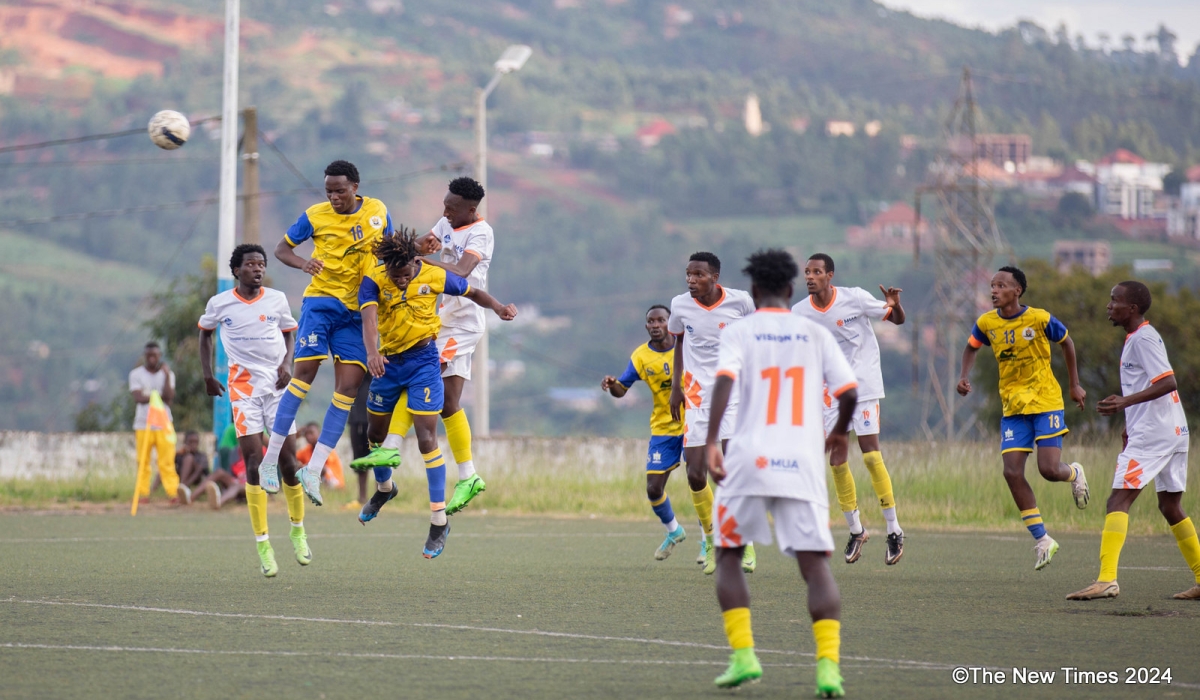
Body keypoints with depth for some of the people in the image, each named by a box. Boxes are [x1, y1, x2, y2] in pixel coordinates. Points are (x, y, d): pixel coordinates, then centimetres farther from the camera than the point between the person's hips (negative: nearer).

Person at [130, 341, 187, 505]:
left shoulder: (167, 374, 7)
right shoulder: (136, 374, 3)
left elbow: (169, 398, -7)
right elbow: (139, 397, -10)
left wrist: (167, 376, -12)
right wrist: (158, 395, -13)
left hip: (164, 424, 0)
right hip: (143, 425, 0)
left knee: (167, 461, -7)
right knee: (143, 462, -2)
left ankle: (173, 493, -10)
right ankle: (143, 494, 3)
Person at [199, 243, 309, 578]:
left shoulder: (277, 299, 2)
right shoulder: (219, 304, 0)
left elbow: (290, 333, 15)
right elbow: (205, 332, 18)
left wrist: (286, 364, -3)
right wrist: (207, 374, 10)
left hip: (278, 385, 1)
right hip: (243, 386, -1)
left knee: (288, 463, -1)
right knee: (254, 464, -10)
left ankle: (298, 530, 23)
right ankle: (263, 544, -6)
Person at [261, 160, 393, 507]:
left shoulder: (378, 212, 4)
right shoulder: (315, 216, -3)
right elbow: (282, 248, 3)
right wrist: (303, 263, -17)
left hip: (356, 310, 3)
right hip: (320, 300, -3)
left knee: (349, 385, -6)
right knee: (305, 372, -13)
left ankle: (313, 470, -3)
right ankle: (270, 460, -7)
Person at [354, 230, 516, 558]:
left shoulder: (435, 277, -12)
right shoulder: (373, 279, -15)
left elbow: (472, 292, 3)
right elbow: (368, 316, -31)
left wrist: (498, 307, -17)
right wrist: (372, 353, -49)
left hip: (423, 360, -3)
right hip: (388, 360, 3)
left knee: (426, 438, -11)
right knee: (377, 433, 17)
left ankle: (439, 519, -6)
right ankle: (383, 488, 48)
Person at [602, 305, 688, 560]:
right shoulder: (641, 356, -1)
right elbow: (621, 389, 4)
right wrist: (611, 385, -18)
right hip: (662, 428, 3)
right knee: (653, 489, -1)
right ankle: (673, 531, 28)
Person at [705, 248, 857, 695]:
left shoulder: (739, 332, 5)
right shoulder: (815, 334, 10)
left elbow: (724, 382, -13)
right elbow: (849, 393, 6)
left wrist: (711, 442, -19)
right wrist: (839, 431, 26)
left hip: (749, 459, -1)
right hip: (803, 463, 1)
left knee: (728, 557, 16)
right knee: (816, 566, 0)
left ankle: (743, 657, 4)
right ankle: (828, 667, -16)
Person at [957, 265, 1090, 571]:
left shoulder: (1040, 319, -12)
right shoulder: (986, 323, -2)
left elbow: (1066, 343, 6)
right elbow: (971, 348, 18)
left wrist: (1075, 385, 9)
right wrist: (964, 377, 0)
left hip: (1046, 402, -4)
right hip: (1013, 408, 4)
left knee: (1049, 469, -15)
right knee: (1012, 472, -10)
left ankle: (1074, 473, 26)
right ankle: (1042, 540, 2)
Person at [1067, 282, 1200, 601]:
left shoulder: (1143, 339, -12)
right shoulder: (1138, 338, 18)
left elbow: (1168, 382, -22)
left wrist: (1126, 402, -29)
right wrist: (1132, 424, 26)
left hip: (1152, 433, -11)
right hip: (1174, 431, 11)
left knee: (1118, 500, -14)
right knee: (1170, 505, 17)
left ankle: (1107, 580, -23)